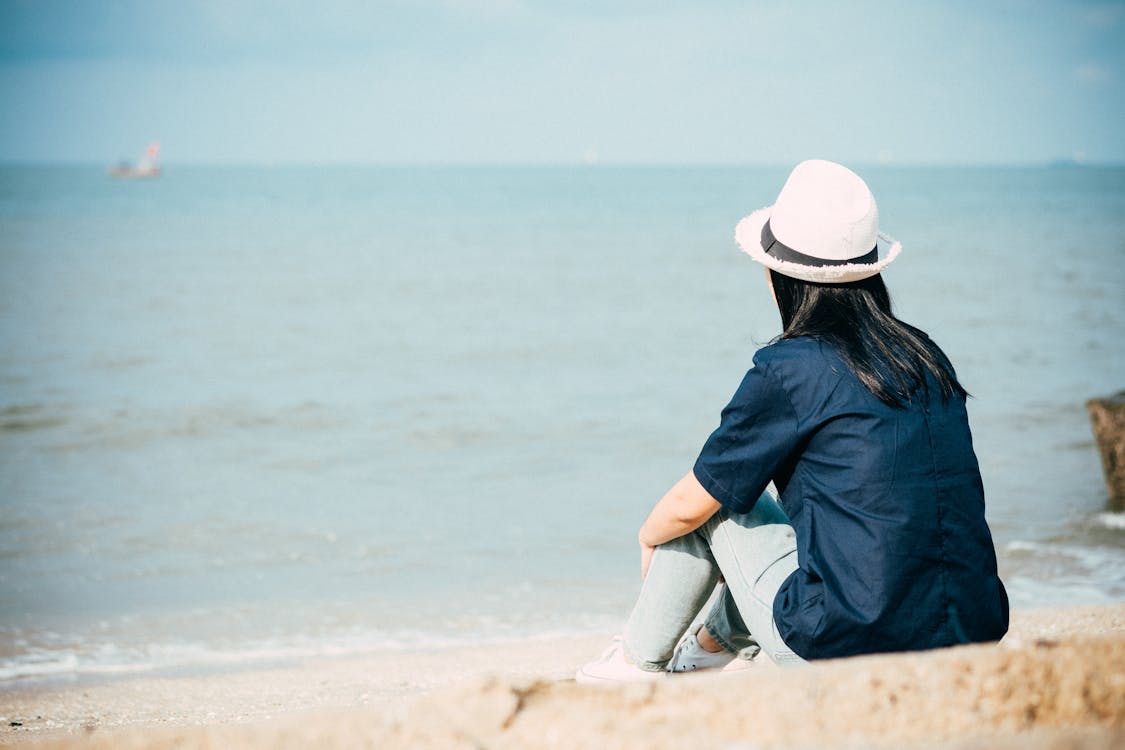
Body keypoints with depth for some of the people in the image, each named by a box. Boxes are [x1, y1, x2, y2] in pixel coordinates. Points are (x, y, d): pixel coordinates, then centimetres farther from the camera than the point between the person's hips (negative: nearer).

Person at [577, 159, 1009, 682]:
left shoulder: (789, 370, -10)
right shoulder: (925, 357, 8)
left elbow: (690, 504, 1)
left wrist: (649, 536, 25)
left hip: (846, 647, -6)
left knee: (714, 503, 15)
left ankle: (642, 659, 30)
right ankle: (717, 640, 52)